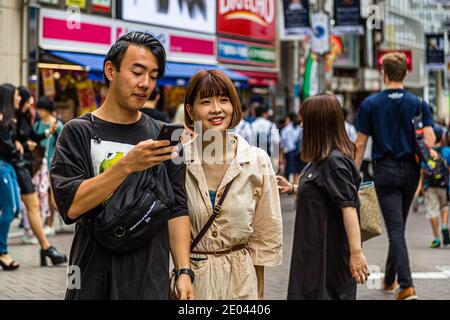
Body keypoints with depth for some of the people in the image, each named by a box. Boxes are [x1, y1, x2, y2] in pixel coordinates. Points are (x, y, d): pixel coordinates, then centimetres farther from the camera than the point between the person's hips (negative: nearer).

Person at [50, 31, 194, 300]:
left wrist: (184, 272, -4)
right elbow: (70, 205, -14)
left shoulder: (162, 136, 7)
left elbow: (177, 209, 6)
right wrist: (128, 165, -23)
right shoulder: (78, 132, -2)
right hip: (93, 282, -2)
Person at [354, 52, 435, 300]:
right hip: (410, 170, 3)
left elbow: (360, 144, -3)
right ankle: (390, 278, 32)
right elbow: (429, 141, -9)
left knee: (395, 229, -6)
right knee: (399, 226, 18)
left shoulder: (371, 104, -4)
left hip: (385, 170, -3)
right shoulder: (418, 104, -1)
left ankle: (406, 286, -18)